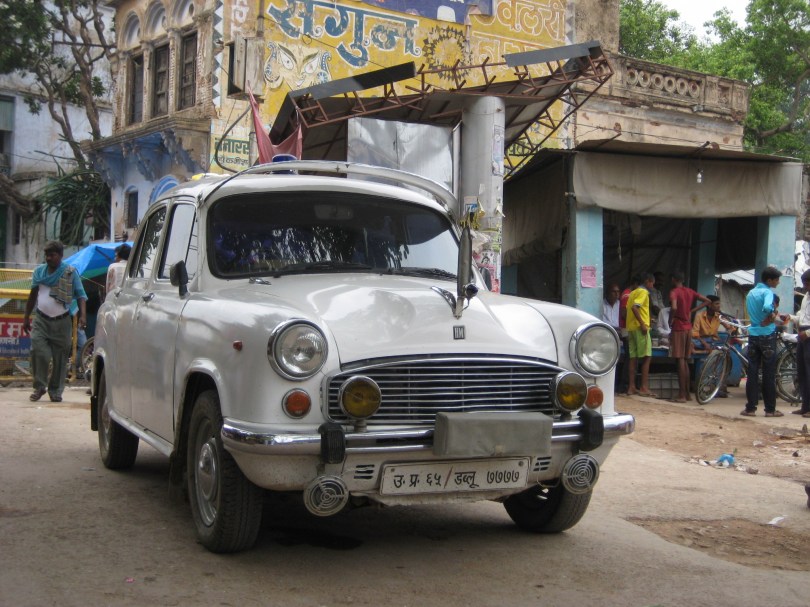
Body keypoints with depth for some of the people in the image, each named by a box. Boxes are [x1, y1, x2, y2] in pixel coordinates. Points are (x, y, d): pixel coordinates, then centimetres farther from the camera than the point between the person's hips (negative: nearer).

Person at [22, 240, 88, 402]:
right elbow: (33, 295, 18)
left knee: (60, 357, 1)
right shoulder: (39, 271, 9)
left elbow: (80, 295, -3)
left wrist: (83, 315, -18)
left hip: (62, 322, -2)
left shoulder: (70, 272, 0)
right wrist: (26, 317, 17)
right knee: (38, 352, -12)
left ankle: (56, 390, 13)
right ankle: (39, 386, 2)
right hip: (41, 320, 2)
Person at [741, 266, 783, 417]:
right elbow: (767, 307, -33)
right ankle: (770, 409, 4)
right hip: (767, 335, -6)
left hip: (753, 334, 6)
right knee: (769, 374, 0)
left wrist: (771, 315, 11)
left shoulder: (750, 293, 12)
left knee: (752, 373, 5)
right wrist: (772, 315, -14)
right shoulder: (767, 292, -12)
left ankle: (750, 408, 3)